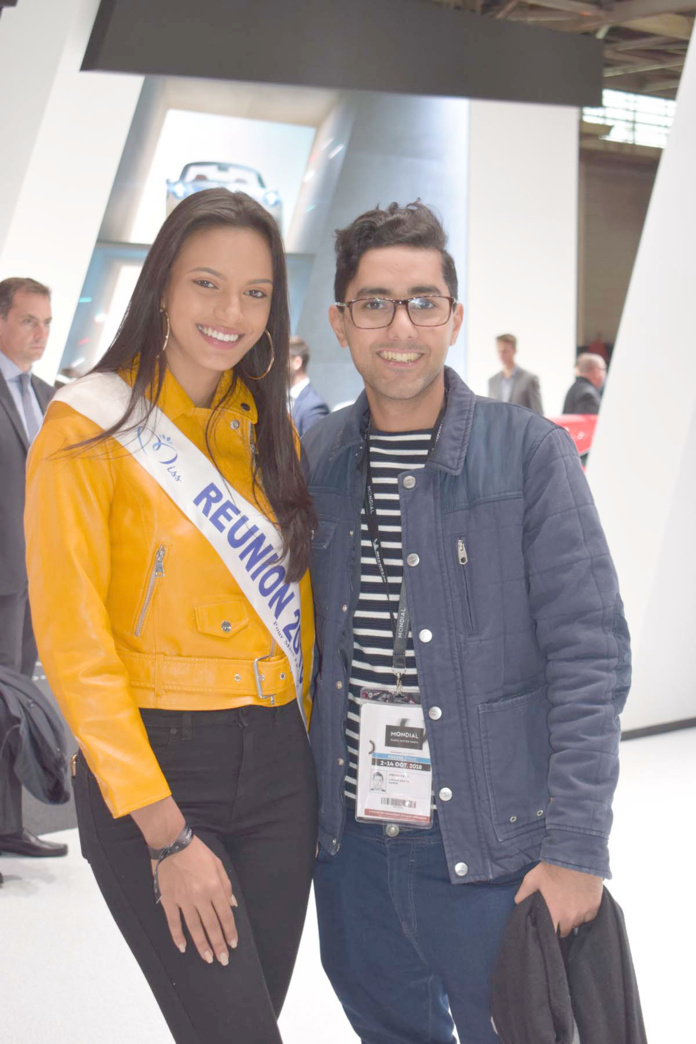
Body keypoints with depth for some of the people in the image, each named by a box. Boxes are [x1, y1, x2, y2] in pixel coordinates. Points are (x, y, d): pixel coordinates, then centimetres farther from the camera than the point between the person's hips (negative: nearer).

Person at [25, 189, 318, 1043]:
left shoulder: (267, 425, 9)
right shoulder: (88, 427, -9)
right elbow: (73, 644, -12)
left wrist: (304, 748, 5)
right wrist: (166, 834, -14)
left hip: (276, 762, 6)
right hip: (150, 763, -5)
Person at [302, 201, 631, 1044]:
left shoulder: (530, 454, -9)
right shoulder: (313, 459, 4)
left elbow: (589, 656, -11)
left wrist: (577, 850, -15)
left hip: (490, 847, -4)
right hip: (349, 841, 4)